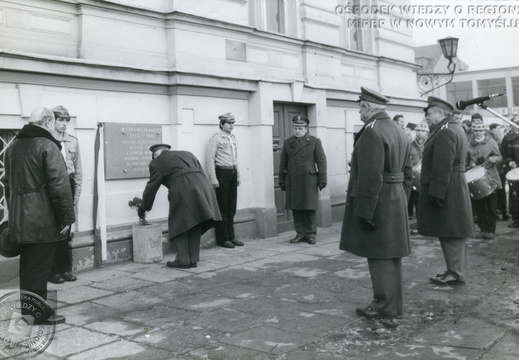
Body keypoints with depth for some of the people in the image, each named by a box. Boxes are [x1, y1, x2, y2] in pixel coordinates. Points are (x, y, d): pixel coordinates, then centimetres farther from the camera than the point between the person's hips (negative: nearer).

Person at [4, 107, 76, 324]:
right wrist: (67, 217, -14)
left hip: (19, 219, 8)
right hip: (43, 221, -8)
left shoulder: (14, 146, 15)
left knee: (27, 267, 17)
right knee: (39, 269, 0)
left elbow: (9, 183, 19)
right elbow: (59, 185, -19)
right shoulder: (47, 146, -12)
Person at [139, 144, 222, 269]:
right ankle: (193, 259, 16)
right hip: (202, 186, 6)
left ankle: (182, 259, 6)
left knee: (179, 224, 8)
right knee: (194, 224, 14)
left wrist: (142, 209, 29)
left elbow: (151, 188, 18)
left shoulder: (157, 162, 15)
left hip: (183, 191, -5)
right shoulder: (187, 154, 30)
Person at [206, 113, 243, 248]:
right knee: (222, 208, -1)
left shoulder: (233, 138, 16)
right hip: (222, 173, -7)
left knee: (231, 208, 10)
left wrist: (238, 176, 17)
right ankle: (222, 238, 6)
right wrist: (213, 179, -17)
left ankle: (231, 236, 19)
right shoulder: (216, 138, -6)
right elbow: (210, 159, -11)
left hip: (233, 173, 7)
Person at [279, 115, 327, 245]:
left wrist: (322, 180, -5)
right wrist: (282, 181, 9)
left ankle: (311, 234, 11)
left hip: (309, 180, -3)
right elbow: (283, 163, 11)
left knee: (309, 209, 1)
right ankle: (300, 233, 14)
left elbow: (321, 161, -1)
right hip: (292, 181, 3)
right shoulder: (287, 142, 10)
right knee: (295, 209, 5)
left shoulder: (315, 142, 2)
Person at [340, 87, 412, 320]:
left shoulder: (372, 132, -17)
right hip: (396, 202, 10)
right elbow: (407, 172, 17)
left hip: (377, 203, -9)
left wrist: (364, 212, -20)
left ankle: (385, 306, 6)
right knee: (390, 254, 14)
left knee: (379, 256, -1)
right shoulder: (397, 130, 13)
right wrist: (401, 201, 21)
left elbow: (370, 177, -23)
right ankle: (393, 303, 23)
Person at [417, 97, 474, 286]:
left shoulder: (445, 132, -17)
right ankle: (456, 269, 23)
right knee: (452, 231, 15)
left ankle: (456, 273, 1)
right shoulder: (454, 128, 18)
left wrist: (436, 193, -23)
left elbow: (442, 167, -23)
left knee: (449, 232, -5)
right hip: (455, 188, 11)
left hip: (446, 190, -11)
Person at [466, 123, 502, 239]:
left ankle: (490, 230, 8)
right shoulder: (469, 145, 8)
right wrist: (470, 165, -2)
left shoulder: (491, 142, 3)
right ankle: (482, 229, 13)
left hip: (490, 178, -2)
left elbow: (499, 157, 3)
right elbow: (467, 160, 17)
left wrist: (494, 159, -18)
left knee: (491, 207, 0)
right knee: (478, 206, 2)